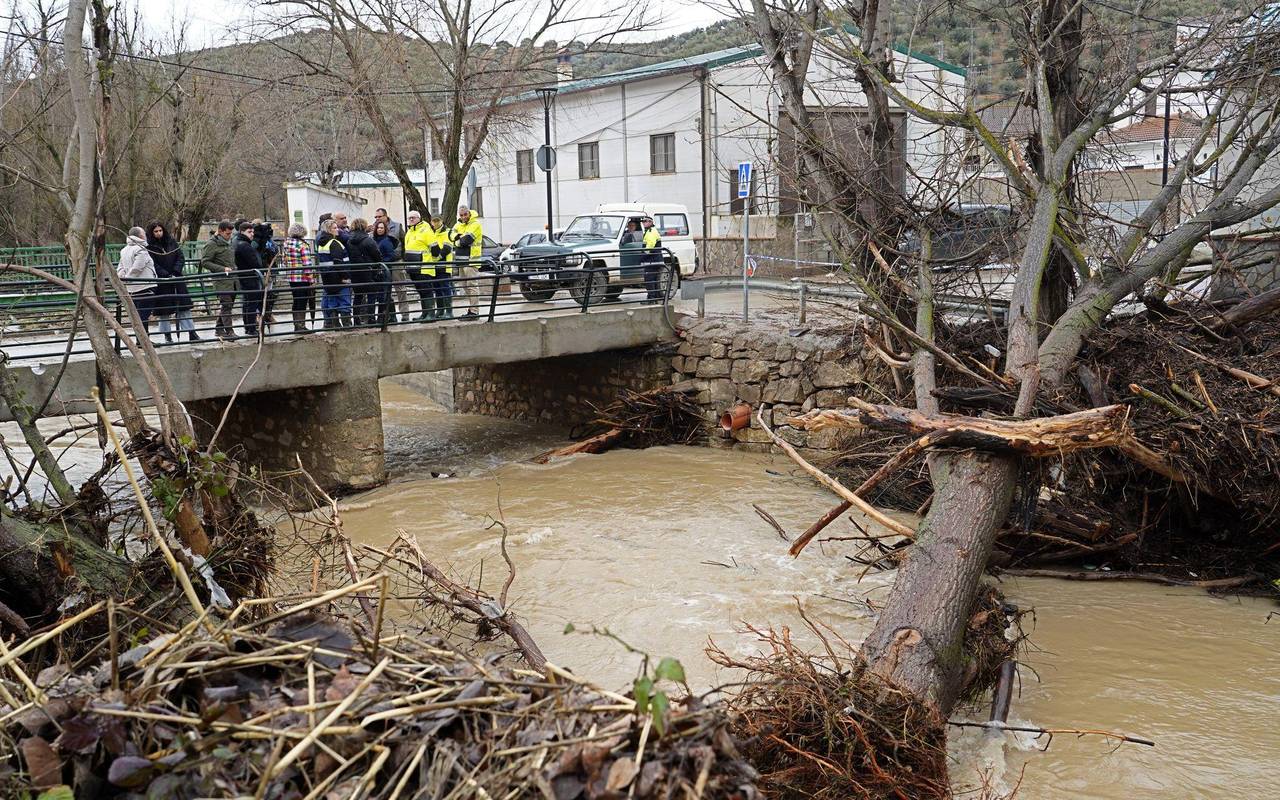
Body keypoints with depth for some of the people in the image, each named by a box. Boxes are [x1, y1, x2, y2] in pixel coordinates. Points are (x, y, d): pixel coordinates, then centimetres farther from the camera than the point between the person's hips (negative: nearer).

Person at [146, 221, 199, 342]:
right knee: (164, 309, 1)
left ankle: (192, 333, 5)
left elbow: (180, 258, 5)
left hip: (177, 278, 3)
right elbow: (154, 265, -10)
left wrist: (176, 272, -9)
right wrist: (167, 276, -18)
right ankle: (167, 336, 8)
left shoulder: (172, 242, 8)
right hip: (161, 281, -3)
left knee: (184, 306, 2)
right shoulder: (149, 247, -3)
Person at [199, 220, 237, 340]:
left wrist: (234, 270, 15)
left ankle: (219, 329, 20)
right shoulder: (211, 244, -8)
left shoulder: (228, 243, 18)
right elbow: (205, 262, -13)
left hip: (231, 279, 8)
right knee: (226, 304, -12)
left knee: (228, 305, 10)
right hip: (221, 280, -8)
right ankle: (228, 332, -13)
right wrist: (223, 269, -18)